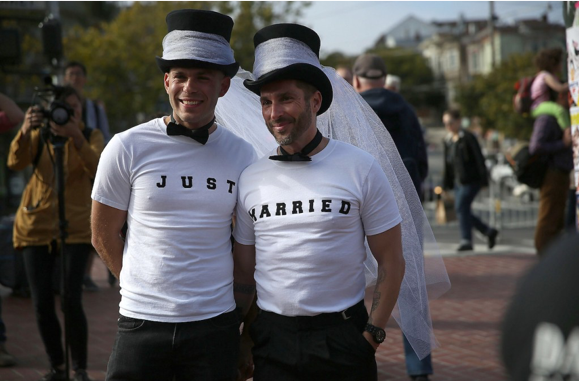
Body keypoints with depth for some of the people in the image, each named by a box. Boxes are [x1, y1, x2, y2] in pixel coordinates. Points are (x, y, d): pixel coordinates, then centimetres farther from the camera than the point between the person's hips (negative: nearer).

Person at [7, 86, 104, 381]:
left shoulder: (90, 136, 0)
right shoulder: (39, 135, 3)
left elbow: (97, 170, -19)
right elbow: (16, 163, -15)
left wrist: (76, 136, -35)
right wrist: (25, 131, -33)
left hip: (75, 227, -2)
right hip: (36, 225, 2)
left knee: (72, 300, -13)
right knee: (42, 304, 0)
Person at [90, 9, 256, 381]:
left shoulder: (242, 155, 3)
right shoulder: (127, 148, -3)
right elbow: (104, 236, 5)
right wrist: (147, 290, 8)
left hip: (216, 324, 2)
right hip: (142, 322, -1)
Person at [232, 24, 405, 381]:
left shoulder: (360, 169, -3)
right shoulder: (251, 179, 5)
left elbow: (392, 262, -1)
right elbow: (244, 274, 9)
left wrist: (372, 334, -6)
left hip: (343, 337, -2)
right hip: (272, 336, 2)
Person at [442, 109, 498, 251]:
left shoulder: (468, 137, -9)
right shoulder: (448, 140, 12)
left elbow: (479, 158, -11)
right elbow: (447, 164, 17)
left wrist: (484, 179, -15)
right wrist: (446, 185, 15)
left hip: (471, 180, -7)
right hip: (458, 181, 7)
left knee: (461, 206, -17)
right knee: (463, 211, 6)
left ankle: (466, 240, -13)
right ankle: (489, 231, 21)